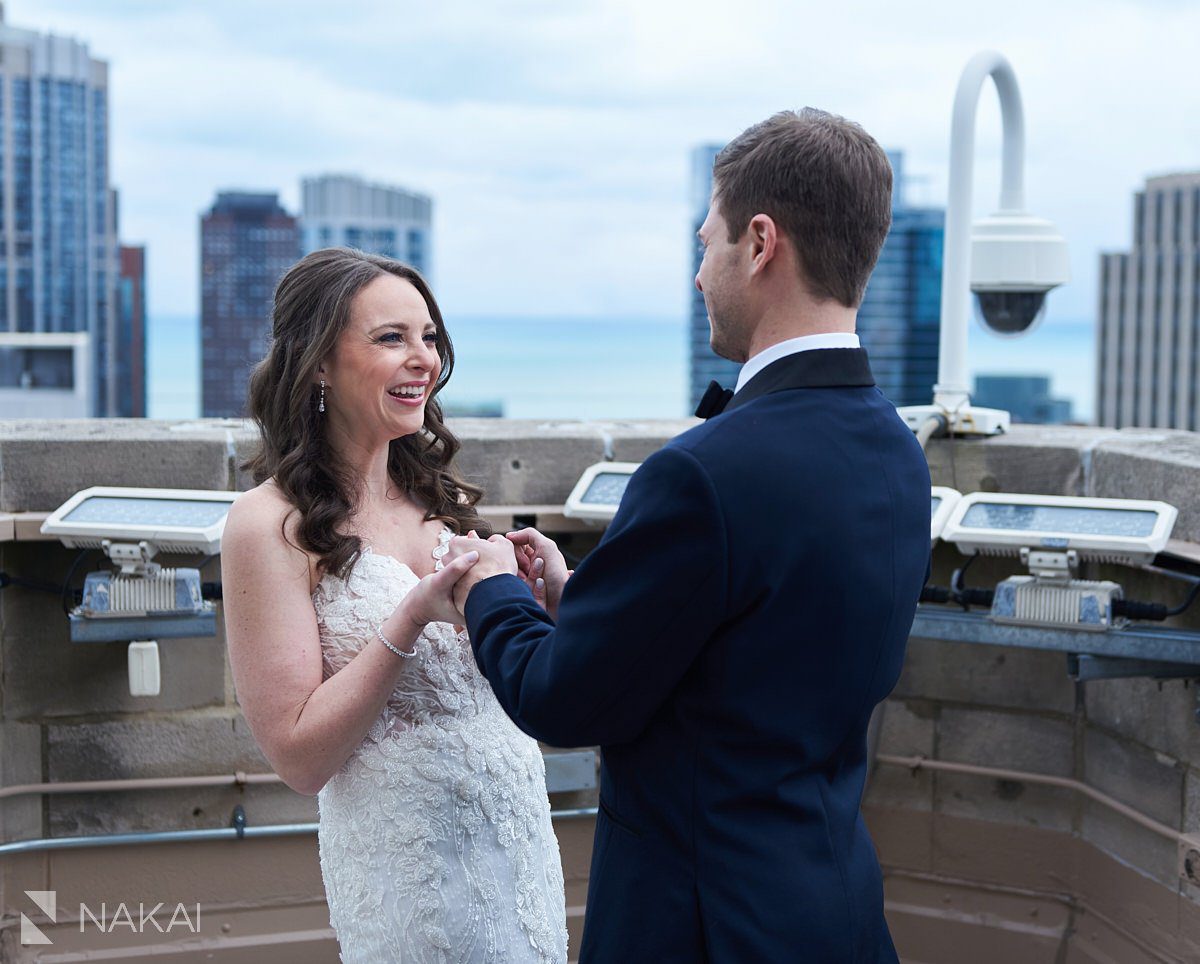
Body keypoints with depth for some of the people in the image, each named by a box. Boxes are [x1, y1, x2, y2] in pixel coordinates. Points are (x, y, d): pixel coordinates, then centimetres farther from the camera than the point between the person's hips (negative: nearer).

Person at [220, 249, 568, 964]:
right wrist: (410, 621, -24)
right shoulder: (271, 524, -14)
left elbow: (501, 681, 11)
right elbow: (299, 757, -16)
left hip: (522, 829, 6)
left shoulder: (440, 495, 4)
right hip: (406, 856, -6)